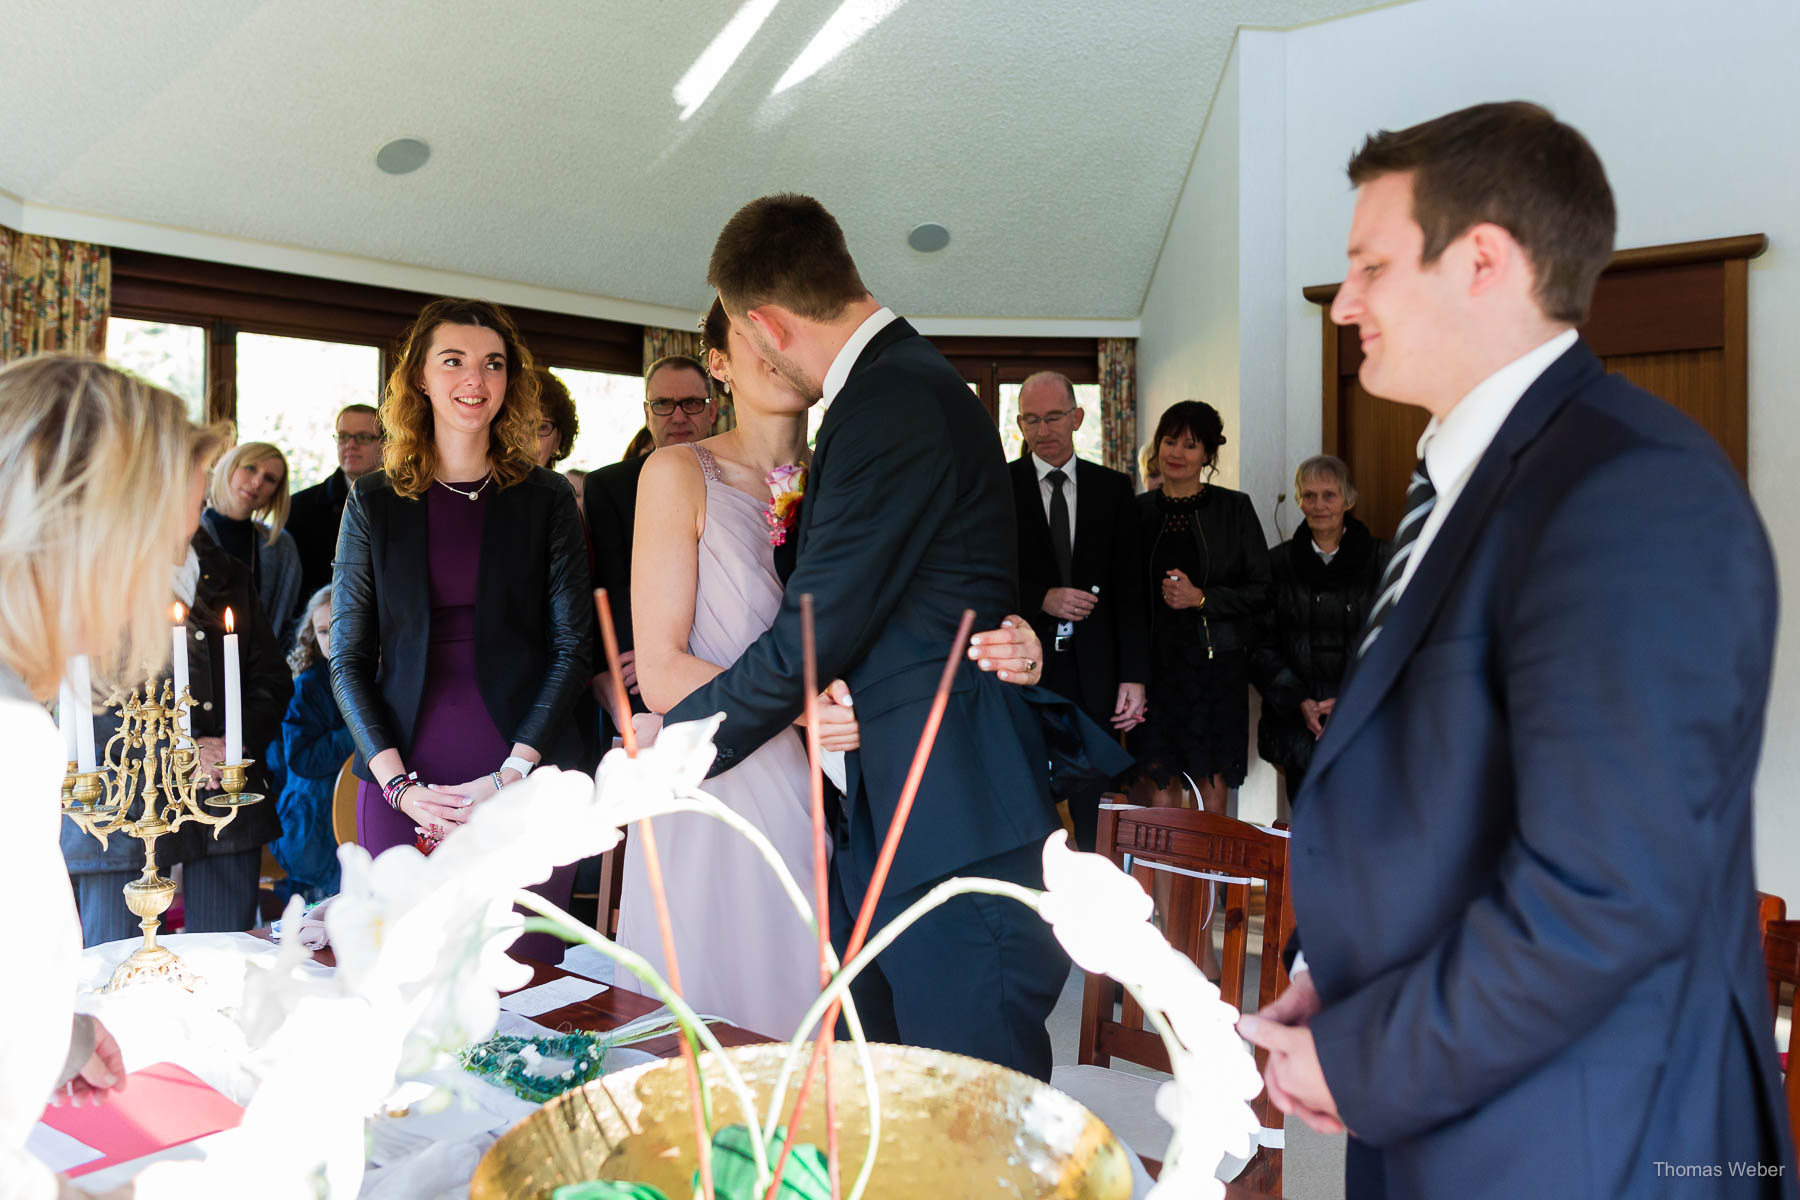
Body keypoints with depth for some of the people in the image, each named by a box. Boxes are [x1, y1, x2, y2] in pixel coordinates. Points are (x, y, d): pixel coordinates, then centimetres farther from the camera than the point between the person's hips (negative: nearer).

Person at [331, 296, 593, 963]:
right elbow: (349, 658, 6)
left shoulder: (546, 499, 6)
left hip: (526, 778, -1)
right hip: (400, 785, 1)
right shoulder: (374, 500, 8)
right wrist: (398, 782, -6)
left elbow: (573, 645, 1)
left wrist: (511, 776, -9)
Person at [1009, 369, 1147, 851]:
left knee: (1095, 808, 8)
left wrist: (1134, 676, -2)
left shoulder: (1113, 488, 8)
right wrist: (1041, 598, -15)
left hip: (1093, 671, 2)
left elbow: (1130, 588, 4)